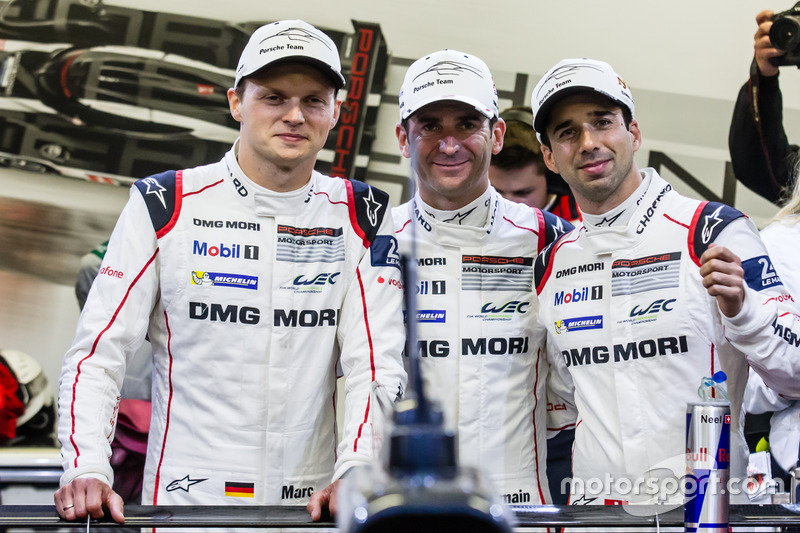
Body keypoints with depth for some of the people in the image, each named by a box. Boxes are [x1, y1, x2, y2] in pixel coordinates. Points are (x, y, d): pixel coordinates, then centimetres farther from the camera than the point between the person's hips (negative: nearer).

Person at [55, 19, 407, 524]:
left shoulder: (361, 217, 2)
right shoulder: (165, 206, -2)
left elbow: (377, 365, -2)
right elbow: (98, 353, -3)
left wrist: (354, 475, -16)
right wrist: (86, 470, -15)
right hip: (181, 499, -2)